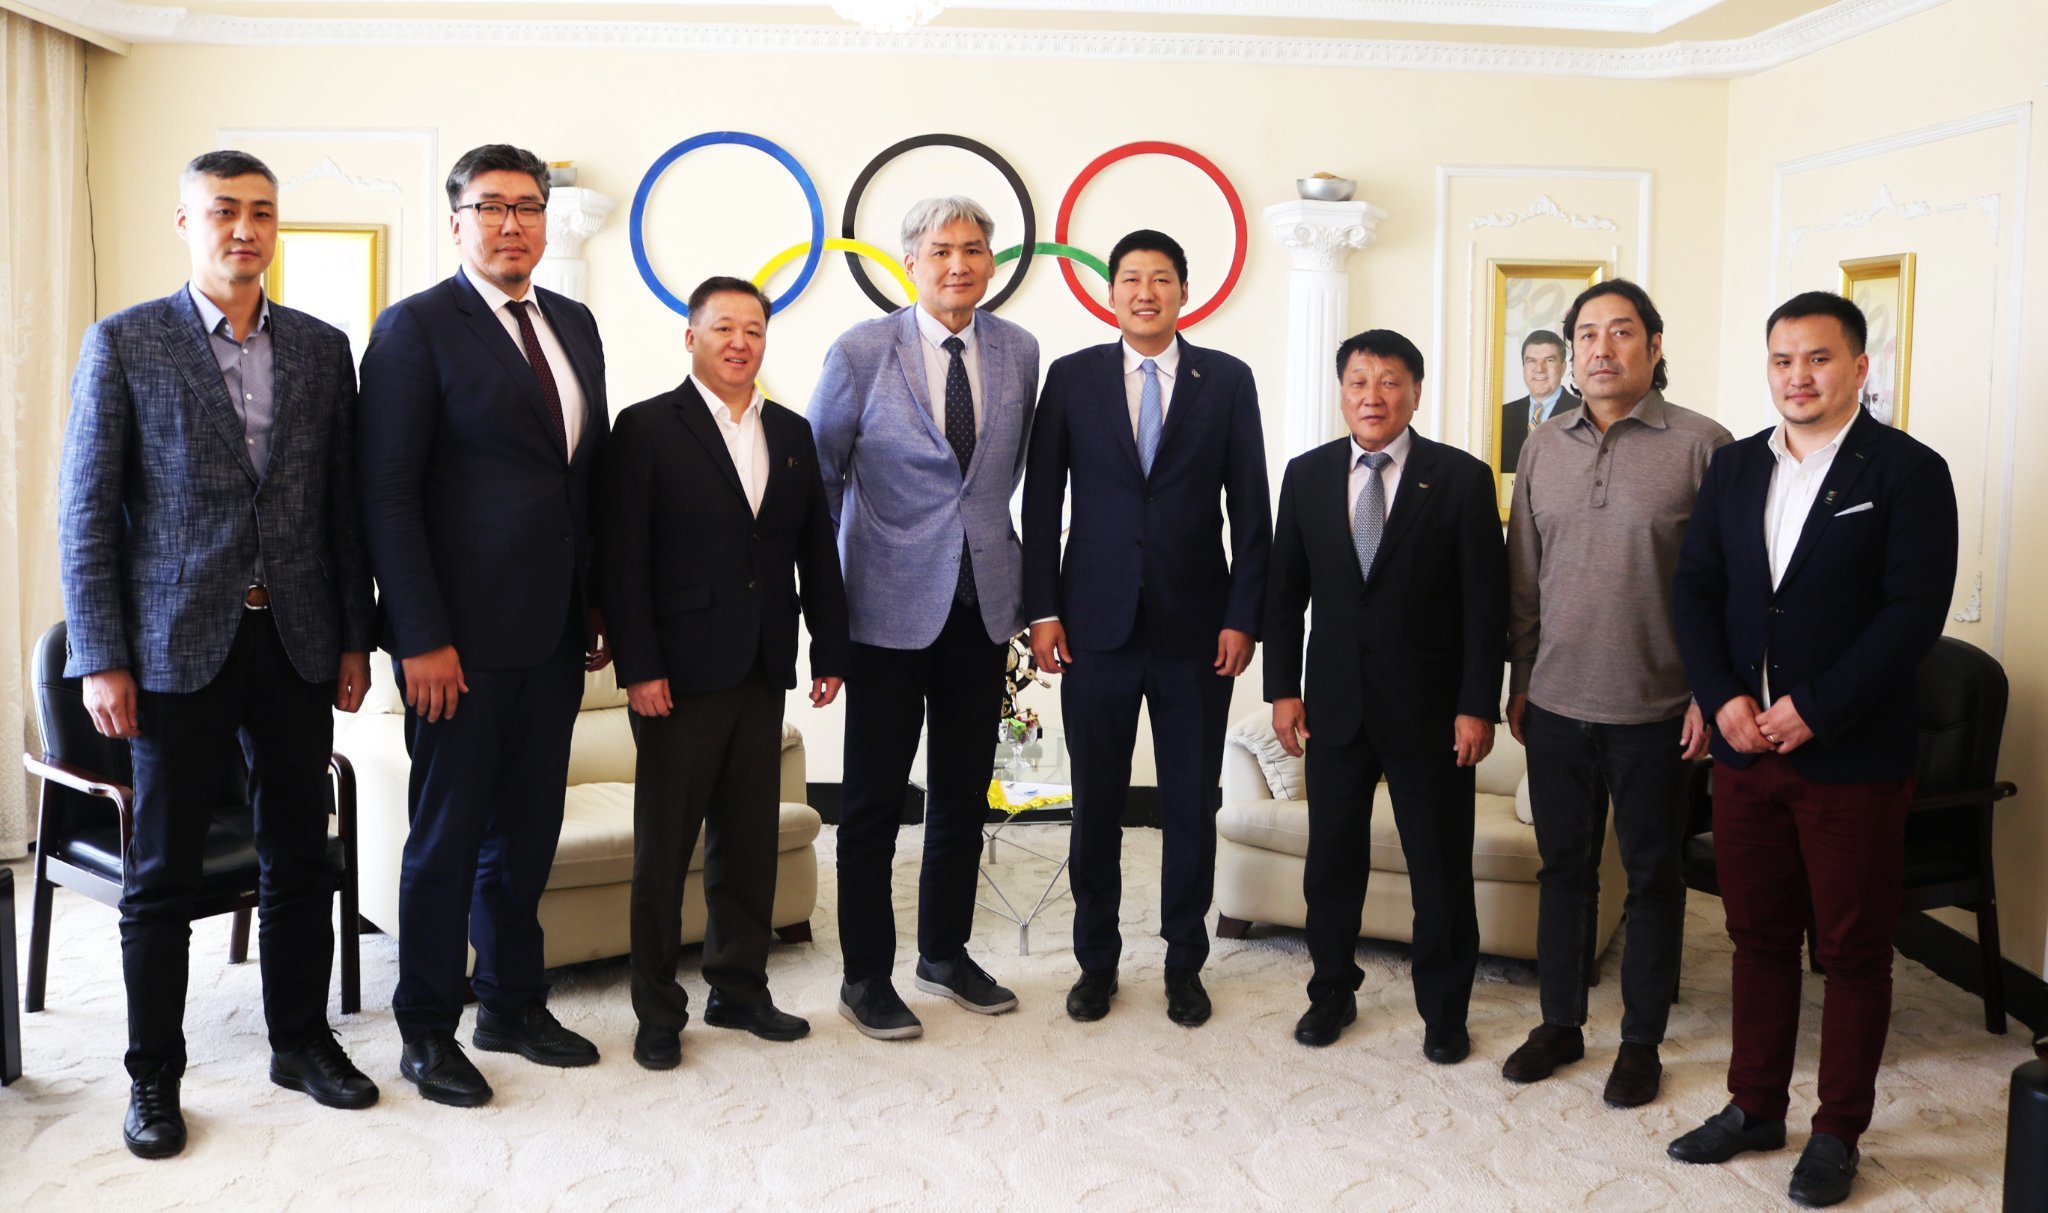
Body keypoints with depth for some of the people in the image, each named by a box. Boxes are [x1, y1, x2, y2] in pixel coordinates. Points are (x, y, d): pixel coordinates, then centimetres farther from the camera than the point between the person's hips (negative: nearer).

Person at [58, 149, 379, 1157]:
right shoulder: (125, 343, -1)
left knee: (300, 858, 12)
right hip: (177, 648, -3)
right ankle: (154, 1075, 21)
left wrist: (354, 639, 6)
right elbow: (87, 514, -3)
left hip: (298, 646, 3)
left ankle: (302, 1040, 28)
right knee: (161, 873, 7)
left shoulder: (321, 348, 7)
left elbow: (343, 503, 9)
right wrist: (101, 661, -8)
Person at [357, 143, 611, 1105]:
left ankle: (513, 1005, 30)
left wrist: (596, 602, 11)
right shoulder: (417, 327, -8)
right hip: (461, 635, -6)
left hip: (552, 631, 6)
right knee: (448, 836, 5)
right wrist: (420, 638, -16)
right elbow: (387, 494, -11)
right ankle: (427, 1031, 21)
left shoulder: (574, 324, 12)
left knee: (527, 830, 15)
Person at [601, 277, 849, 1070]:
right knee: (664, 846, 4)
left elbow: (817, 552, 12)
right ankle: (658, 1011, 16)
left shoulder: (792, 435, 12)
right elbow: (623, 558, -9)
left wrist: (830, 650, 8)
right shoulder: (647, 429, -3)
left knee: (750, 840, 12)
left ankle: (739, 990, 25)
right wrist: (638, 666, -14)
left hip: (762, 672, 5)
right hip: (679, 673, -5)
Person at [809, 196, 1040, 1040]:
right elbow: (818, 471, 1)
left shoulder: (1018, 352, 3)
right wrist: (829, 577, 3)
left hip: (983, 601, 4)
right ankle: (865, 976, 17)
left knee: (963, 792, 14)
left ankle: (946, 951, 31)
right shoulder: (862, 352, -8)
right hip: (893, 604, -4)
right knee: (874, 798, 3)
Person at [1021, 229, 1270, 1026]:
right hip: (1097, 627, 0)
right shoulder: (1071, 378, 4)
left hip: (1196, 630, 0)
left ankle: (1184, 962, 24)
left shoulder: (1228, 380, 4)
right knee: (1096, 802, 8)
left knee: (1192, 804, 8)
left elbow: (1250, 507, 2)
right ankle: (1097, 960, 24)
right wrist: (1041, 611, -3)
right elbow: (1041, 502, 3)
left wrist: (1242, 617, -3)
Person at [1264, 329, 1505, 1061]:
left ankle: (1444, 1012, 25)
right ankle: (1332, 992, 30)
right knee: (1331, 862, 12)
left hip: (1429, 710, -2)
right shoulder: (1307, 475, 4)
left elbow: (1486, 603, -6)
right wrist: (1283, 688, 1)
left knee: (1442, 870, 8)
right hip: (1335, 705, 3)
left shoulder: (1462, 478, -5)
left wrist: (1477, 706, -9)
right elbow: (1286, 590, 7)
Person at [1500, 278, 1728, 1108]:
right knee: (1563, 867, 14)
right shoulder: (1543, 449, 7)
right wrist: (1520, 679, 11)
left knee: (1653, 877, 9)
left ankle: (1641, 1040, 24)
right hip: (1557, 704, 4)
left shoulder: (1700, 445, -7)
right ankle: (1561, 1023, 29)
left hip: (1656, 711, -4)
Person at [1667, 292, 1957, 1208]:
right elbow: (1694, 589, 5)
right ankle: (1755, 1108, 29)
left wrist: (1813, 710, -18)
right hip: (1744, 748, 5)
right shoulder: (1734, 468, 9)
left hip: (1852, 756, -4)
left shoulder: (1908, 472, -7)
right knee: (1758, 937, 15)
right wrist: (1723, 699, -9)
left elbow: (1914, 611, -14)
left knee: (1854, 952, 7)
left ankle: (1838, 1132, 22)